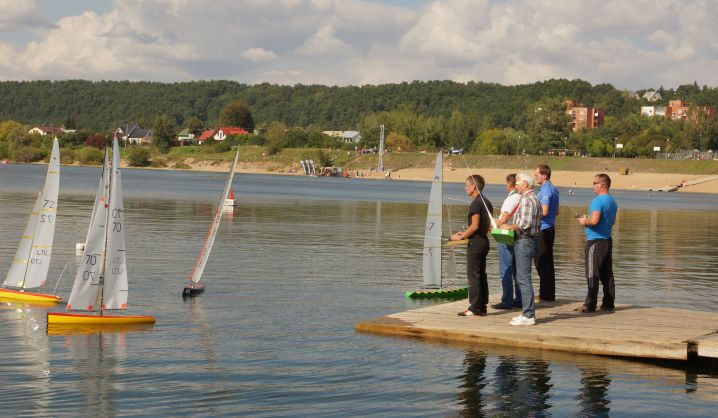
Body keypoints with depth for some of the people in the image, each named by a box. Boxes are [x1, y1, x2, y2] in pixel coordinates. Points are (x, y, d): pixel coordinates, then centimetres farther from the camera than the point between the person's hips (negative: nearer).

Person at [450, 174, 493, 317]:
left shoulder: (476, 203, -16)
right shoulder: (486, 202, 13)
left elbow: (475, 226, -20)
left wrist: (460, 236, -10)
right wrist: (465, 233, 20)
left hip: (475, 242, -9)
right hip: (484, 240, 9)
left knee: (473, 275, -6)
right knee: (481, 275, 12)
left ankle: (475, 308, -6)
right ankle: (482, 307, 14)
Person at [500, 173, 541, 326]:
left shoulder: (526, 199, -15)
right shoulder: (534, 198, 18)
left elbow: (525, 223, -25)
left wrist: (510, 226, -11)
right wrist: (513, 227, 15)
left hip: (524, 241, -11)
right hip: (532, 239, 11)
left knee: (523, 278, -9)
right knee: (522, 278, 16)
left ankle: (528, 315, -10)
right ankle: (527, 312, 19)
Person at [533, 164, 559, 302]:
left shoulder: (545, 190, -16)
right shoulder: (553, 189, 14)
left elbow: (544, 211, -23)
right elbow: (556, 212, 21)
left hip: (543, 230, -10)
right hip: (549, 228, 10)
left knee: (541, 262, -4)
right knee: (547, 261, 13)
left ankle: (546, 294, -2)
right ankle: (549, 294, 17)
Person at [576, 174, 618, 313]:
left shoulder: (598, 201, -16)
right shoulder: (612, 202, 13)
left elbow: (594, 220, -26)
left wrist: (585, 221, -6)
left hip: (595, 241, -9)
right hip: (607, 240, 9)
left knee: (592, 274, -6)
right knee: (607, 274, 11)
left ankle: (590, 305, -6)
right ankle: (608, 303, 14)